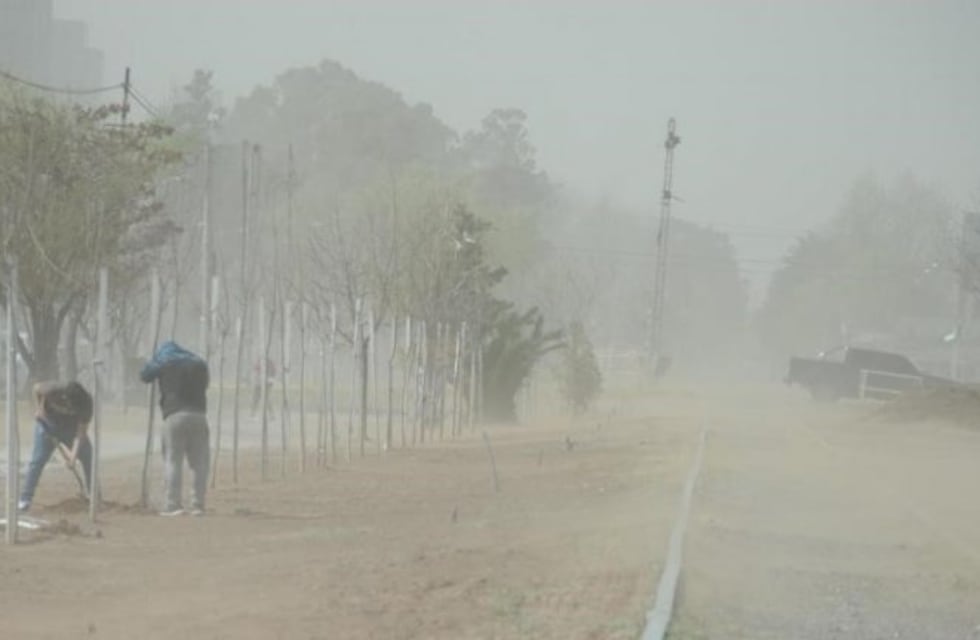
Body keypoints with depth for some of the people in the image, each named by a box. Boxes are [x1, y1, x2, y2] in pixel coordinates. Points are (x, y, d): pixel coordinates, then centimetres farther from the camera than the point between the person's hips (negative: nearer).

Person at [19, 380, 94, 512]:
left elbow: (81, 433, -28)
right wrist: (38, 409, -17)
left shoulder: (86, 401, -32)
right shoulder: (52, 390, -36)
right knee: (38, 459, -10)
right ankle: (25, 498, -8)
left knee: (89, 458, -6)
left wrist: (73, 456, -35)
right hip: (48, 423, -2)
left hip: (71, 427, 2)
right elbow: (37, 388, -10)